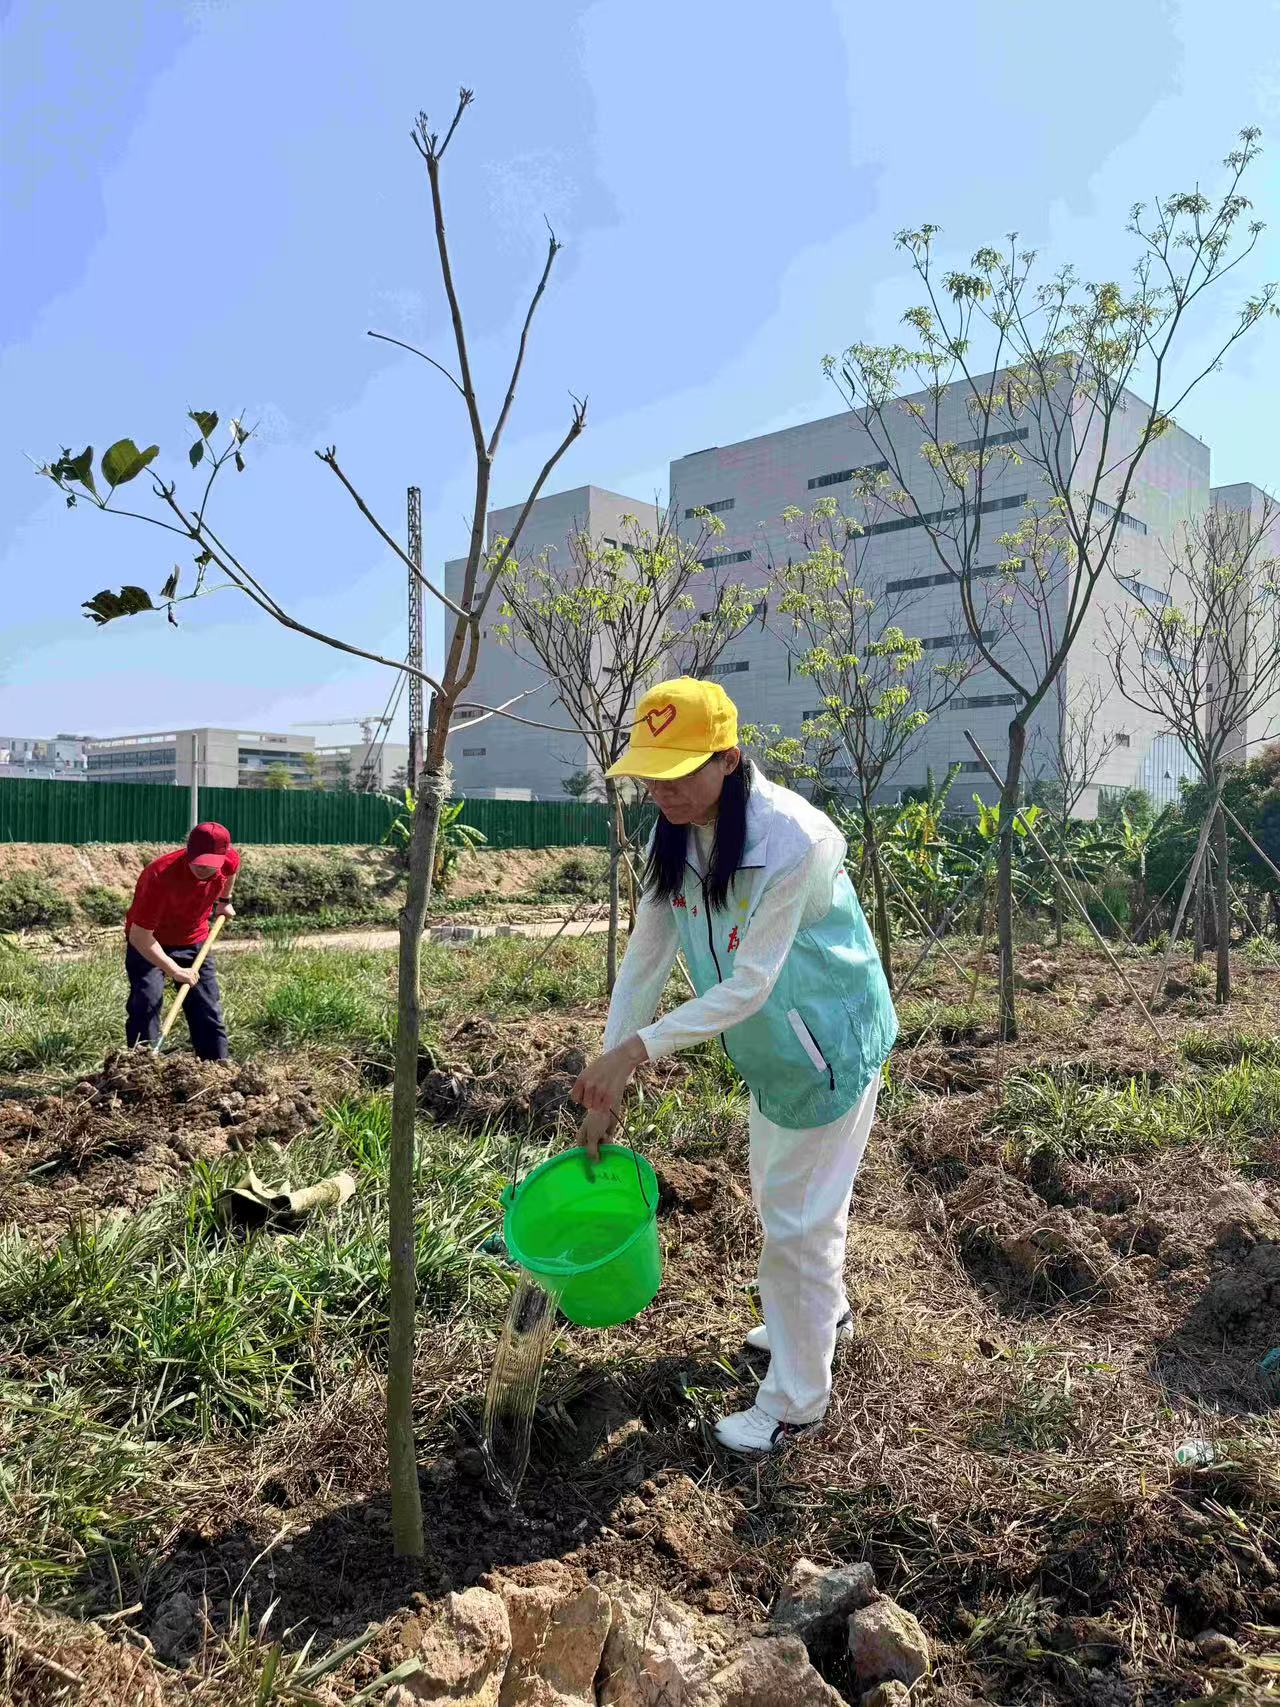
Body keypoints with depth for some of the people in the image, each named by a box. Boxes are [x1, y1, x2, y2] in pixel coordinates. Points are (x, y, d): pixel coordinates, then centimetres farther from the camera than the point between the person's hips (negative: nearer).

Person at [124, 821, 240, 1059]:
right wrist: (175, 971, -40)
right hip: (148, 943, -4)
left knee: (209, 1009, 6)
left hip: (193, 941, 5)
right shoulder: (162, 875, -37)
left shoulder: (230, 860, -22)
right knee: (145, 1003, -19)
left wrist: (224, 901, 20)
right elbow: (139, 935, -36)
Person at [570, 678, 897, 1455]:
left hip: (832, 1047, -8)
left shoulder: (790, 839, -32)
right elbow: (646, 956, -6)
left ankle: (797, 1400, 26)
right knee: (780, 1194, 26)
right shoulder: (676, 838, -9)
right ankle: (825, 1312, 53)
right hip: (773, 1045, 8)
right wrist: (605, 1083, -8)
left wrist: (638, 1048, -34)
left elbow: (747, 984, -30)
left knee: (797, 1219, 4)